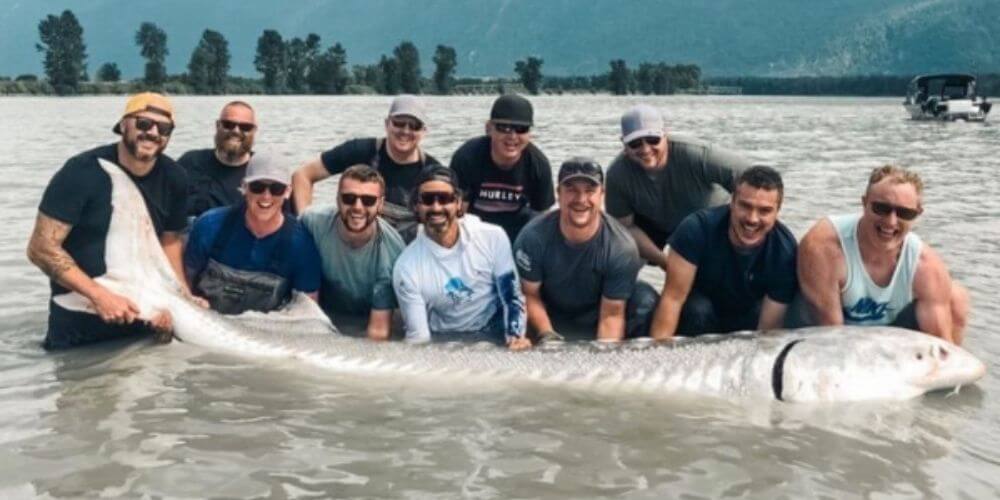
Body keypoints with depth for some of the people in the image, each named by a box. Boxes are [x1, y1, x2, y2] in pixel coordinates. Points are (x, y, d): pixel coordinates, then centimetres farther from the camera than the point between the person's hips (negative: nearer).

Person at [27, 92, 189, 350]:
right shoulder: (83, 172, -19)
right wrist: (99, 296, -28)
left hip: (142, 315, 4)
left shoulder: (174, 179, -6)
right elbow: (41, 247, -19)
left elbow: (170, 242, 3)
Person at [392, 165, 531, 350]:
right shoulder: (407, 267, -10)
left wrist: (516, 336, -18)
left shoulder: (493, 237, -8)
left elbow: (512, 296, -2)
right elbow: (418, 335, -8)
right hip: (443, 344, 0)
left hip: (495, 338, 0)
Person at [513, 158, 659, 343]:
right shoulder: (533, 237, -24)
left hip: (597, 316, -2)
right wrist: (547, 335, -23)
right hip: (550, 319, 2)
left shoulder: (622, 247, -25)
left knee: (645, 300, -27)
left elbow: (612, 315, -24)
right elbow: (530, 294, -11)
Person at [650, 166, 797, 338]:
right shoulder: (698, 228, -31)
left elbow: (768, 329, -26)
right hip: (699, 314, -3)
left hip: (748, 318, 3)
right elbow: (673, 298, -30)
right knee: (697, 311, -32)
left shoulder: (785, 252, -28)